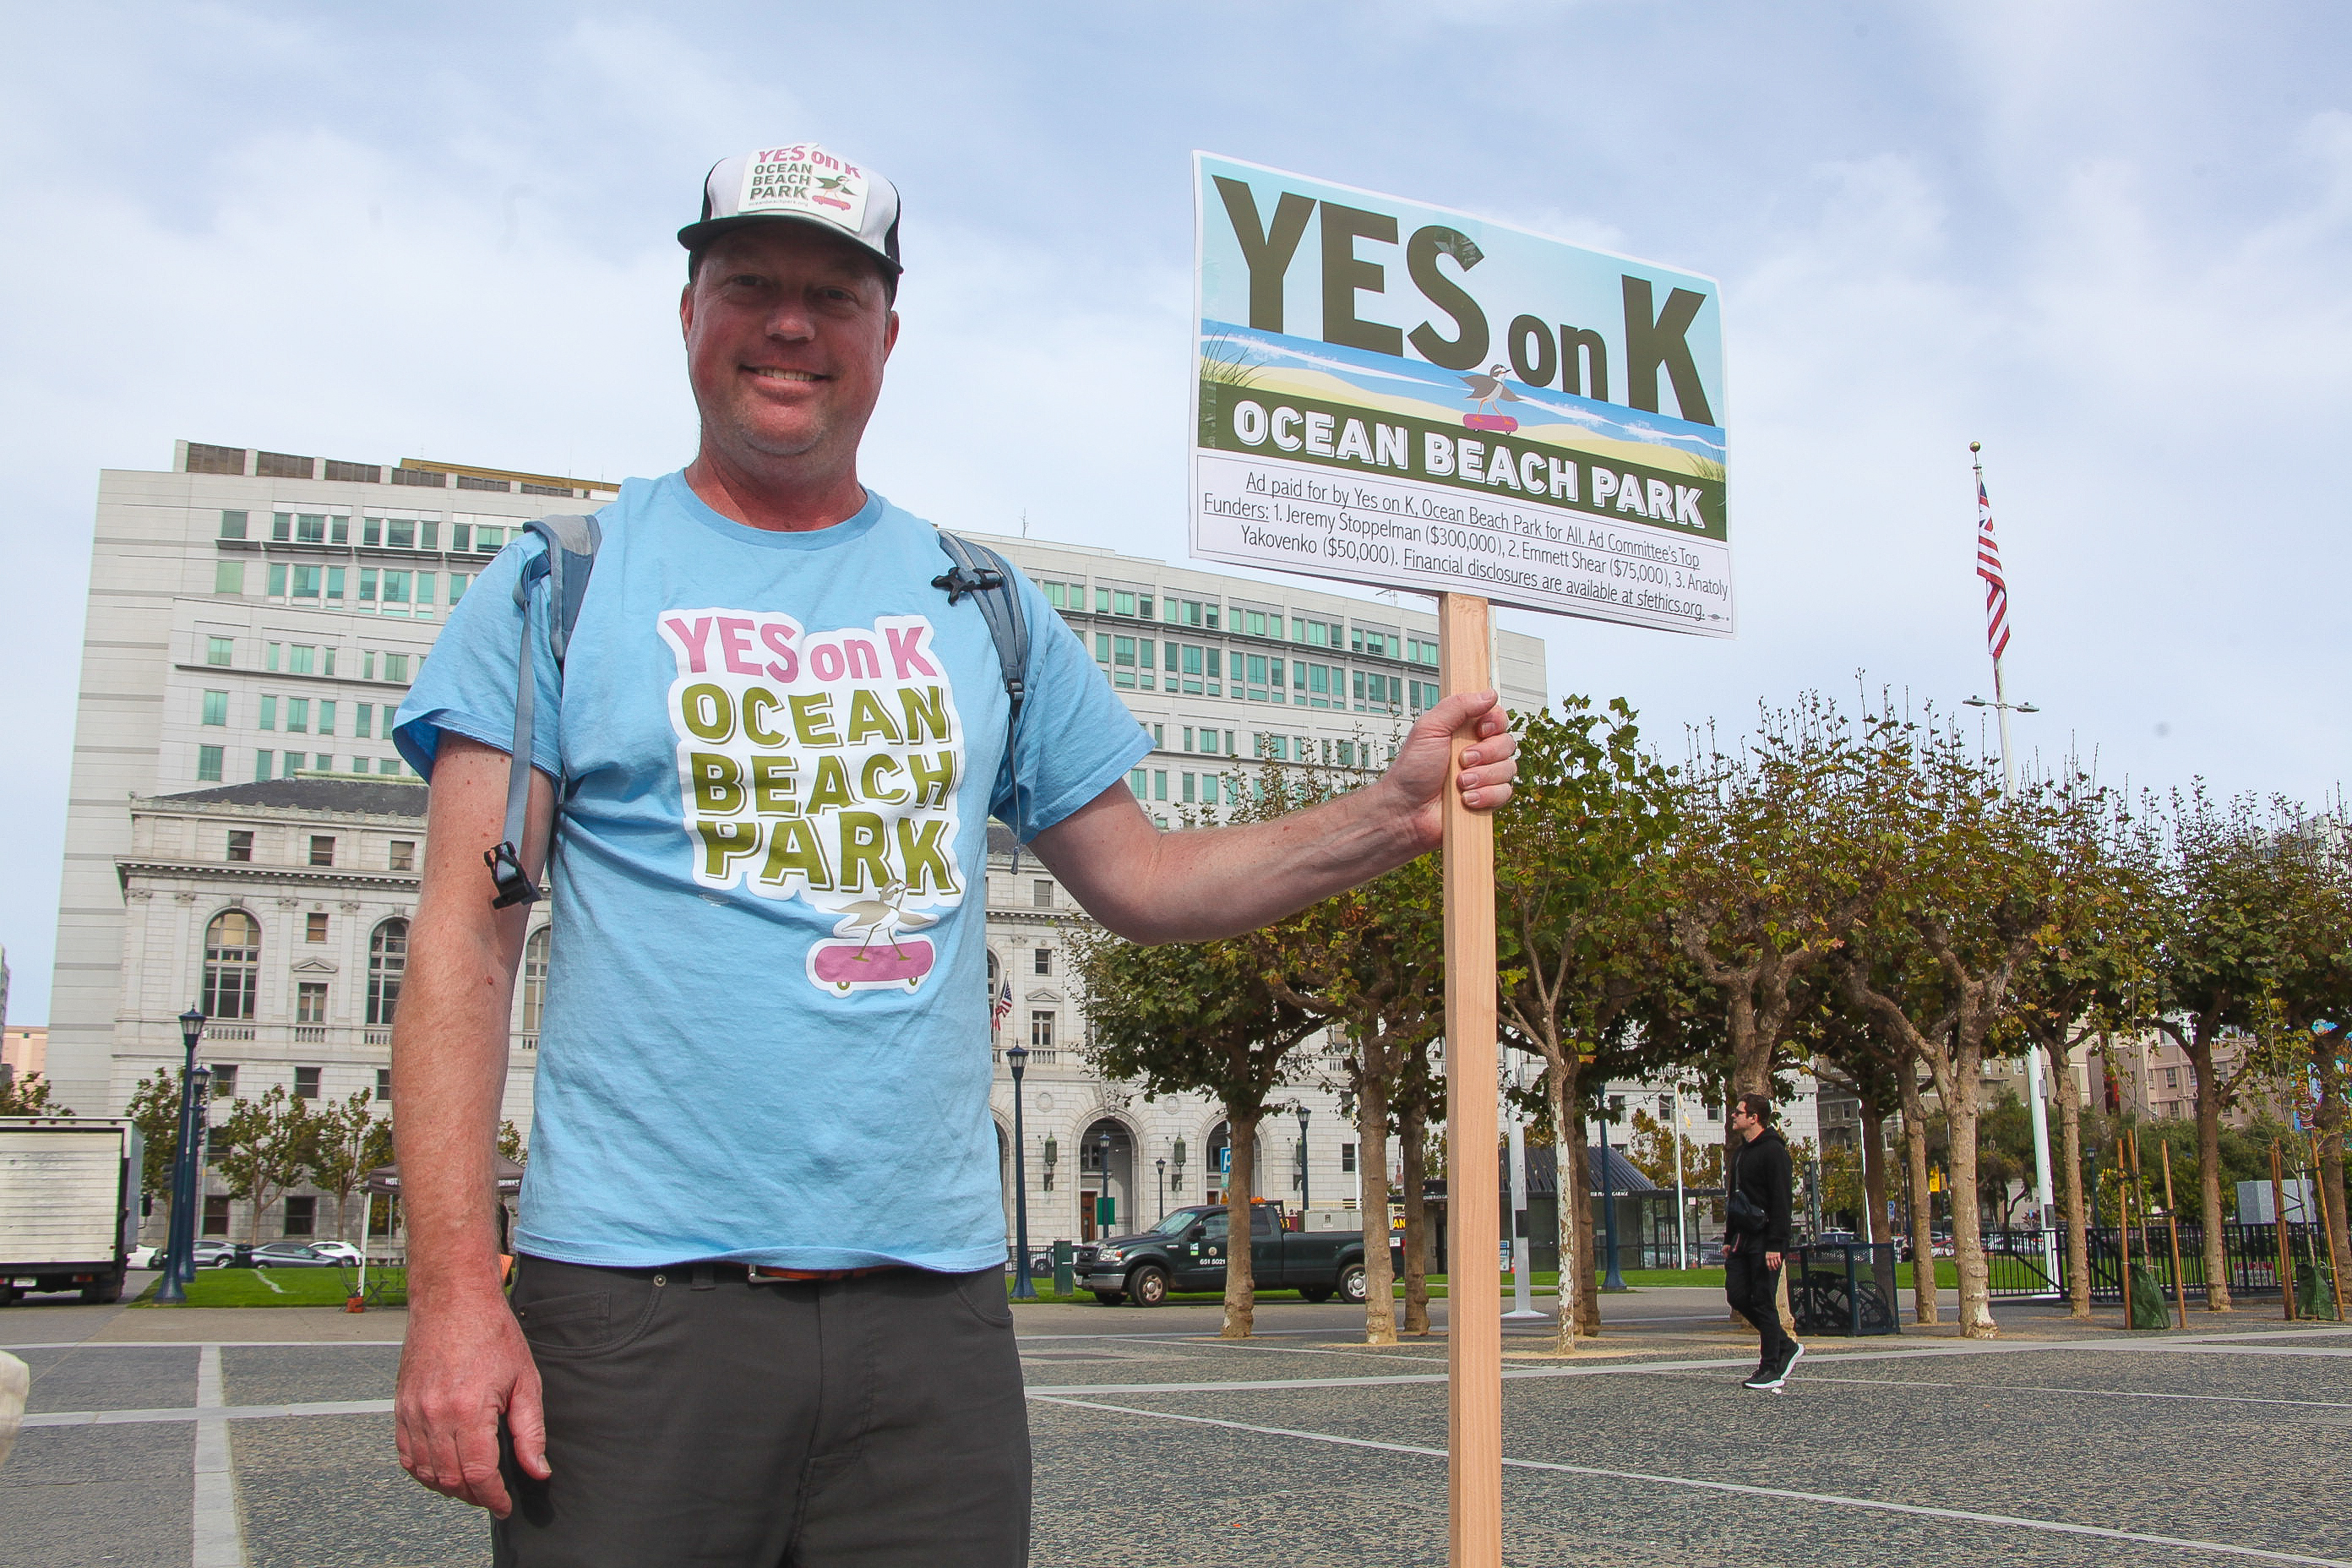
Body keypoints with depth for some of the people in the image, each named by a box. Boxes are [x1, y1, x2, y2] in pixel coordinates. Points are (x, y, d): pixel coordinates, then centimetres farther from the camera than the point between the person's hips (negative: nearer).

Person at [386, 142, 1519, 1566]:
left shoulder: (983, 607, 14)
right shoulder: (564, 582, 5)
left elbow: (1138, 878, 16)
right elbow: (465, 943, -1)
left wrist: (1398, 814, 2)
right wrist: (456, 1289, -11)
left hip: (936, 1304, 3)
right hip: (636, 1297, -2)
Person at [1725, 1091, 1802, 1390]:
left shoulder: (1773, 1151, -12)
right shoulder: (1740, 1152, 17)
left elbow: (1781, 1201, -17)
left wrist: (1775, 1245, -23)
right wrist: (1729, 1239, 19)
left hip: (1765, 1240, -9)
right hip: (1743, 1239, 9)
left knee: (1763, 1301, -5)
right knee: (1737, 1294, 4)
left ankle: (1771, 1370, 3)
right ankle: (1785, 1346, 19)